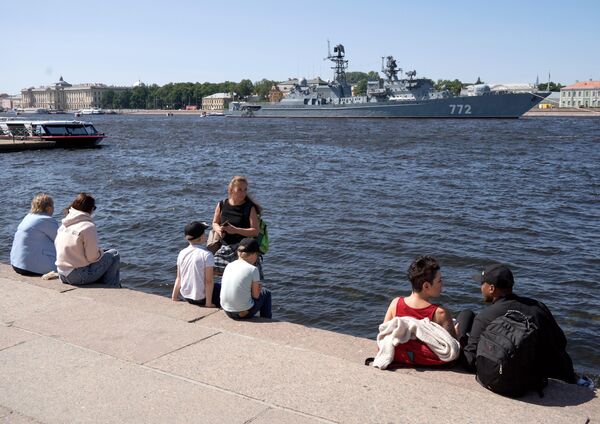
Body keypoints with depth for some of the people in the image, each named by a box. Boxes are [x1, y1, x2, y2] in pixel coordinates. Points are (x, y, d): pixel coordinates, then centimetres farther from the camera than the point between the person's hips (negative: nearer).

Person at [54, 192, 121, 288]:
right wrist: (101, 252, 5)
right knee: (114, 255, 6)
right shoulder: (88, 226, -17)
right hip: (80, 277, -8)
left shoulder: (63, 225, 5)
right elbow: (93, 257, -19)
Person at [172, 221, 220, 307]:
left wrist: (174, 296, 13)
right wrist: (208, 303, -13)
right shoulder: (206, 255, -17)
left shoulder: (182, 253, 0)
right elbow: (209, 281, -18)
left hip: (185, 296, 6)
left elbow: (179, 278, 4)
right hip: (201, 298, -6)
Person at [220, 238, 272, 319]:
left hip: (227, 311, 6)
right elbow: (256, 295, -9)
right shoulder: (253, 269, -13)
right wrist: (259, 288, 12)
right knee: (265, 293, 21)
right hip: (244, 313, -5)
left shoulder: (229, 266, 3)